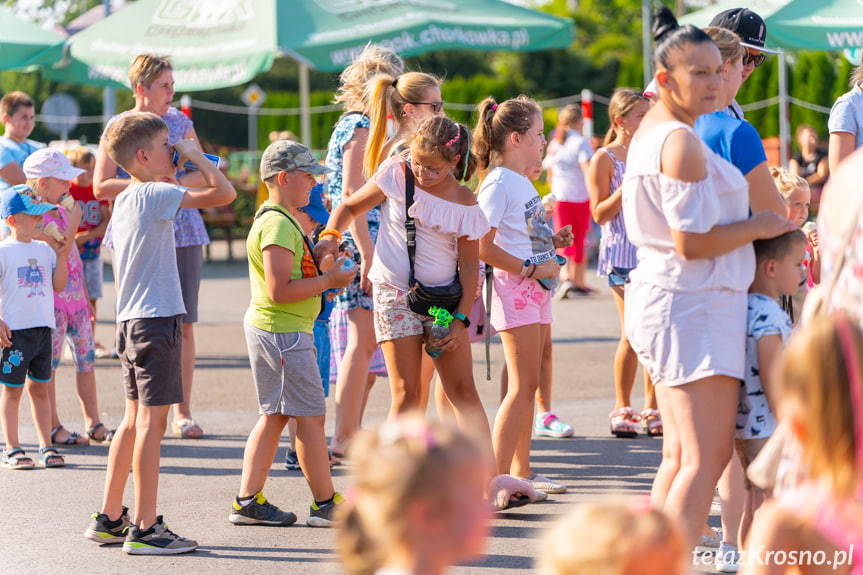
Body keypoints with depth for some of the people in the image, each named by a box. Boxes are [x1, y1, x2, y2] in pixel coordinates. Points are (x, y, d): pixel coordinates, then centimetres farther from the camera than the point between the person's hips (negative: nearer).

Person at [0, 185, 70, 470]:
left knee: (39, 388, 11)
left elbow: (58, 286, 10)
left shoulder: (44, 249, 11)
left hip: (43, 328, 5)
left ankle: (46, 446, 16)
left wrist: (61, 256, -1)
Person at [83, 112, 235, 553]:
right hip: (157, 319, -9)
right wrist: (194, 154, -6)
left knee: (135, 419, 16)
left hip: (130, 319, 9)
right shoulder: (155, 195, -13)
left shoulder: (123, 202, 14)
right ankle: (144, 529, -5)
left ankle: (109, 518, 22)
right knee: (152, 420, -6)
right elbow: (223, 193, -19)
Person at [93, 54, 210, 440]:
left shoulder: (179, 122, 9)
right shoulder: (117, 128, 1)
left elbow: (204, 174, 10)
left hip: (181, 230, 2)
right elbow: (101, 187, -4)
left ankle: (182, 411, 6)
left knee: (182, 323, 0)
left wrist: (176, 181, -10)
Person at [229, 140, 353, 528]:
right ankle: (326, 505, 1)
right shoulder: (278, 225, -18)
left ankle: (248, 501, 14)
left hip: (270, 331, 11)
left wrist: (320, 260, 15)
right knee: (310, 415, -5)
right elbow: (279, 290, -25)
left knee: (274, 416, 13)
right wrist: (328, 281, -17)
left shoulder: (277, 220, 16)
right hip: (283, 332, -11)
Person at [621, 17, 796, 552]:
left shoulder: (649, 132, 16)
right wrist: (760, 226, -9)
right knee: (706, 459, -14)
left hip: (663, 301, 11)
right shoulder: (681, 142, -16)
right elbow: (691, 242, -21)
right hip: (695, 307, -11)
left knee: (681, 456, 14)